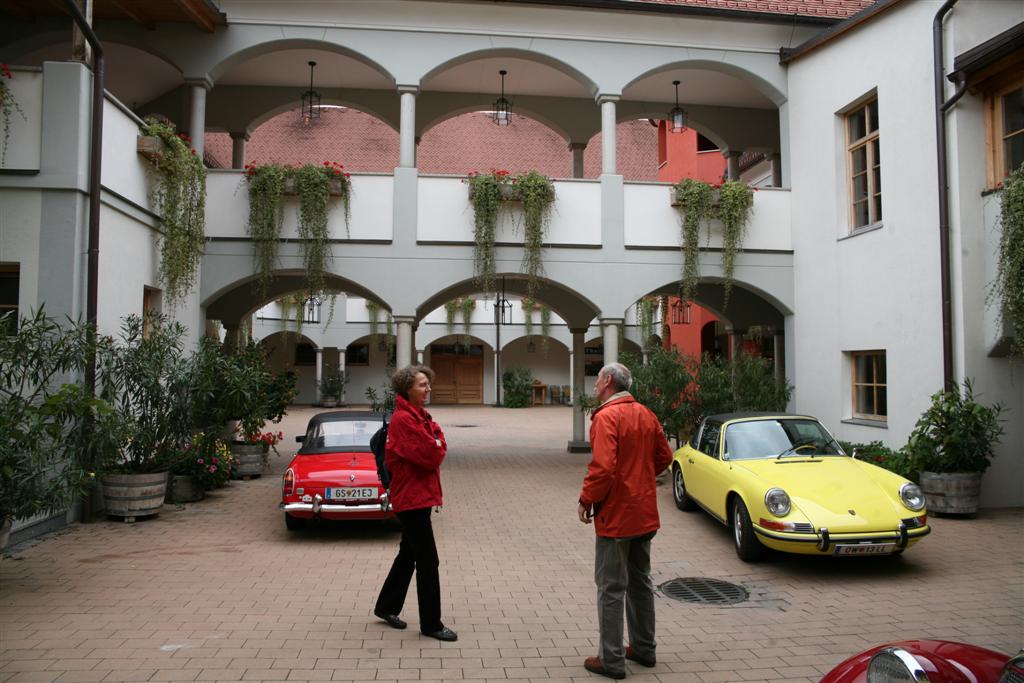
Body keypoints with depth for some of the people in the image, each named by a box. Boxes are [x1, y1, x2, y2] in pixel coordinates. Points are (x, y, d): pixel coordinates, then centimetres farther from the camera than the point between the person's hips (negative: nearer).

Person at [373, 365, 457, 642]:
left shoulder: (418, 416, 13)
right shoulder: (404, 419, -19)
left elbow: (436, 450, 12)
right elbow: (432, 455, -23)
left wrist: (435, 445, -8)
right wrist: (437, 440, -6)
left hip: (417, 496, 10)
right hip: (412, 497, -10)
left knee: (409, 554, 20)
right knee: (427, 561, -3)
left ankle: (386, 606, 35)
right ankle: (431, 624, 8)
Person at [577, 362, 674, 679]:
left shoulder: (607, 417, -19)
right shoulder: (645, 414, 7)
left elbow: (602, 467, -27)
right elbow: (664, 456, 14)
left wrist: (586, 500, -15)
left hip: (615, 516, -8)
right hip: (645, 514, 8)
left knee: (611, 588, 2)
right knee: (640, 581, 20)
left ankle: (612, 660, 9)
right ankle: (644, 648, 31)